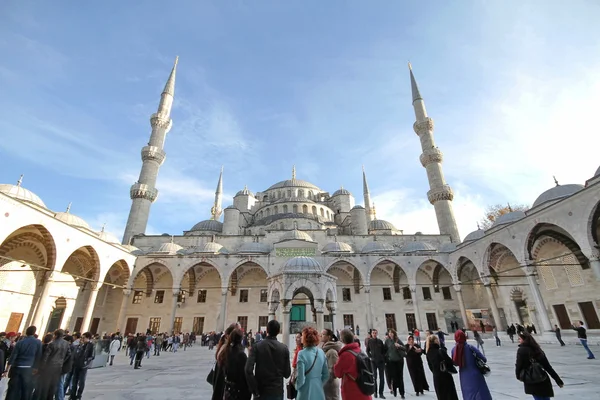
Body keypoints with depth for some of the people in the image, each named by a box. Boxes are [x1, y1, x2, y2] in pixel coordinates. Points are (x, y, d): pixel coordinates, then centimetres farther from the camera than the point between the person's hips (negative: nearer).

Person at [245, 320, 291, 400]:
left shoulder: (257, 346, -8)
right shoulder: (284, 348, -5)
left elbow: (248, 369, -16)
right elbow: (287, 373, -2)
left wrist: (254, 389, -7)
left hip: (260, 391, 0)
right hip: (277, 391, 0)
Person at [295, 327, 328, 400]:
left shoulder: (302, 354, -17)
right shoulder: (321, 352, -2)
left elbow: (301, 377, -16)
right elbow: (326, 375, 4)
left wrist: (297, 386, 3)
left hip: (306, 394, -4)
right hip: (319, 393, 5)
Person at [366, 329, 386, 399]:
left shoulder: (380, 341, 3)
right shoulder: (369, 341, -1)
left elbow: (383, 350, 9)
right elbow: (367, 351, 7)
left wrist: (383, 357, -1)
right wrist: (370, 357, -4)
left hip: (381, 361, 2)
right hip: (373, 361, -2)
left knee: (382, 377, 4)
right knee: (374, 377, -1)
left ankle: (381, 393, 13)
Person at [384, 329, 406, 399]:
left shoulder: (398, 340, -3)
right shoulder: (387, 341, -2)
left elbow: (405, 348, -4)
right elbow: (385, 350, 3)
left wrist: (399, 346, -23)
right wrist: (386, 359, 2)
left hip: (399, 360, 0)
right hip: (391, 361, 0)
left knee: (400, 376, 4)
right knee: (394, 376, -1)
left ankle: (402, 393, 13)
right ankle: (394, 390, 17)